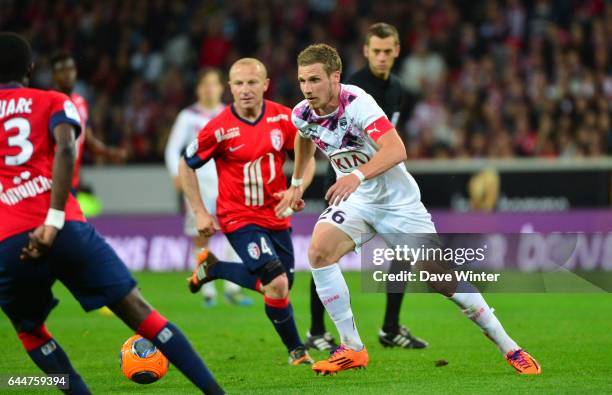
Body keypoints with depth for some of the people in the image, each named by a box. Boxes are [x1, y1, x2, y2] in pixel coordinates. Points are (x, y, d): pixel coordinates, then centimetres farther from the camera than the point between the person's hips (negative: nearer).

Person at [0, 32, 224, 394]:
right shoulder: (53, 103, 13)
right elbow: (65, 149, -7)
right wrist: (54, 221, -15)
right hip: (65, 228, 0)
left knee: (29, 330, 24)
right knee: (137, 309, 3)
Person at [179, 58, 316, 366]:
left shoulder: (284, 118, -7)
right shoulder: (220, 129, -16)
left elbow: (306, 158, 6)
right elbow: (186, 167, -3)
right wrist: (200, 213, -7)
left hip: (276, 216, 5)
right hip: (239, 218, -5)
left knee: (278, 285, 14)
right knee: (277, 284, -19)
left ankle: (212, 268, 36)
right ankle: (296, 351, 3)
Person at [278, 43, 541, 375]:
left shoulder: (357, 103, -27)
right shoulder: (302, 114, -7)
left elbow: (396, 150, -41)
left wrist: (358, 176, -55)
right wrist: (296, 182, 25)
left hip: (397, 200, -5)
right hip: (354, 199, 5)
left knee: (441, 279, -7)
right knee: (319, 251, -21)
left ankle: (510, 348, 8)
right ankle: (352, 348, -10)